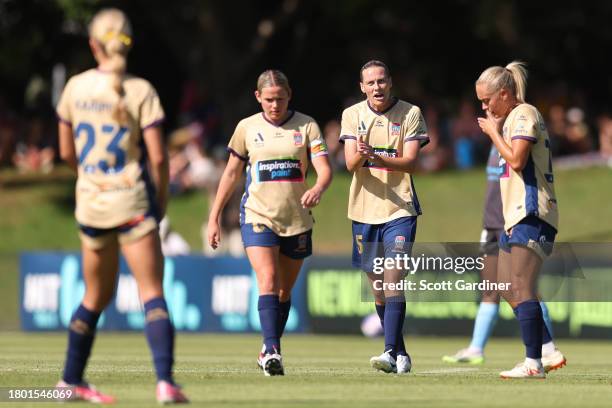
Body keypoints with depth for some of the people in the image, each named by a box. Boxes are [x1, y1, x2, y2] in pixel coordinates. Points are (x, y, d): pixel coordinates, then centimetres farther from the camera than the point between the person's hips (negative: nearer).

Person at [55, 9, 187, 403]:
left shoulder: (75, 87, 2)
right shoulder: (140, 91, -9)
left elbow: (67, 152, 9)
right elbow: (158, 156, -12)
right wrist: (162, 198, 4)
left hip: (90, 203, 4)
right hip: (132, 204, -4)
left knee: (96, 296, 19)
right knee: (152, 293, -6)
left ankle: (71, 379, 27)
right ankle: (165, 381, -19)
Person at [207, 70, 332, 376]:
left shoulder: (306, 126, 2)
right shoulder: (247, 127, 4)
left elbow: (324, 169, -6)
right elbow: (231, 173, 11)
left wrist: (318, 188, -30)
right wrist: (214, 218, 10)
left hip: (297, 220, 2)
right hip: (258, 216, -2)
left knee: (285, 290, 9)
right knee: (268, 280, -19)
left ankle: (269, 351, 24)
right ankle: (272, 352, -29)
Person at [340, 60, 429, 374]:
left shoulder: (410, 113, -2)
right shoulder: (352, 115, 5)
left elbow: (410, 162, -10)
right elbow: (350, 164, -3)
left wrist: (377, 157, -26)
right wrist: (359, 155, -27)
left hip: (400, 209, -3)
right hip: (364, 209, 3)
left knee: (393, 279, -17)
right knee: (377, 285, 9)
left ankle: (390, 353, -22)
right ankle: (400, 353, 21)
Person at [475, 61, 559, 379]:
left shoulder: (524, 115, -10)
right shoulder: (512, 118, 20)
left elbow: (516, 159, -20)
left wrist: (494, 132, -9)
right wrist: (495, 131, 10)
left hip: (531, 215, -11)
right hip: (516, 215, 11)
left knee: (522, 289, -14)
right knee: (507, 288, 13)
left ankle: (534, 364, -15)